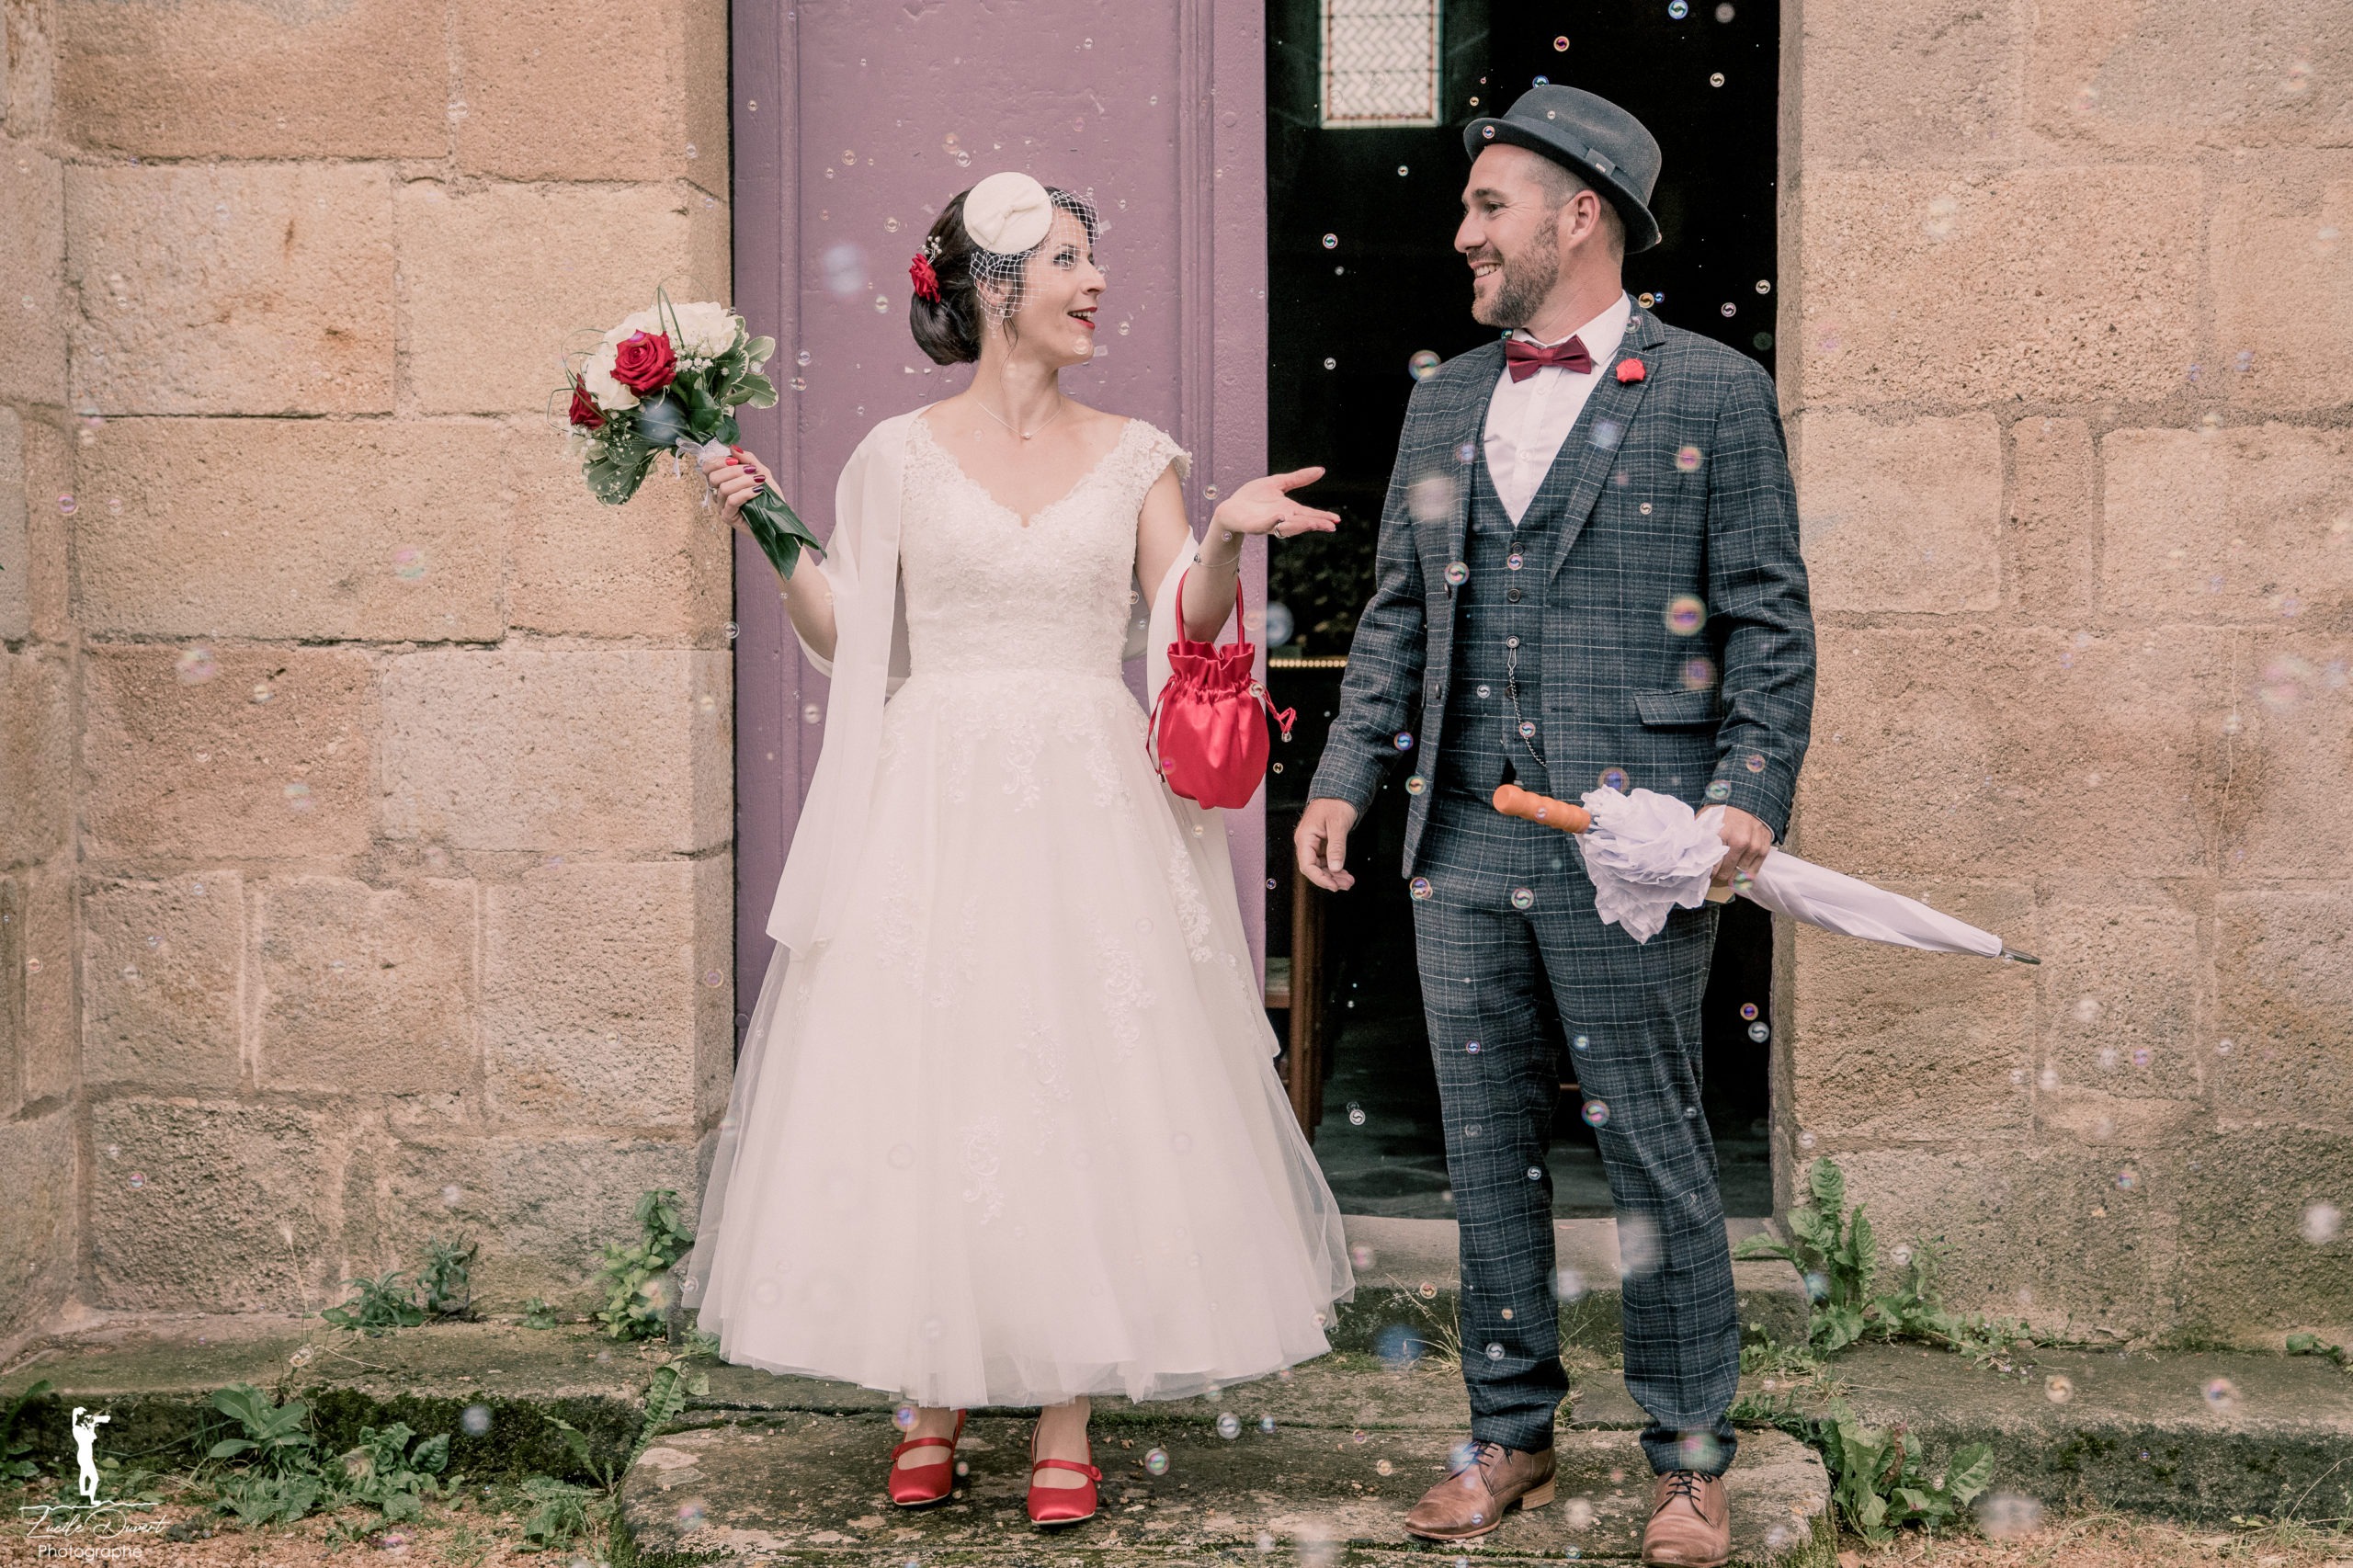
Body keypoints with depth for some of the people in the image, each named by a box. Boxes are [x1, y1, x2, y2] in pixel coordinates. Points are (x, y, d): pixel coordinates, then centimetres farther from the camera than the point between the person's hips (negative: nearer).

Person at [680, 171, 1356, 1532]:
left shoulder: (1136, 459, 10)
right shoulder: (900, 457, 6)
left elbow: (1187, 628, 1)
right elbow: (846, 638, 5)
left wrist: (1227, 539, -16)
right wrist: (769, 528, -5)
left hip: (1090, 809, 1)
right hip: (933, 806, -1)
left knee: (1086, 1091, -2)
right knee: (920, 1091, -1)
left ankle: (1067, 1419, 7)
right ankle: (931, 1404, 13)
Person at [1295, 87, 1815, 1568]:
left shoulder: (1715, 394, -1)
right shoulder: (1444, 401, 15)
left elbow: (1770, 624, -3)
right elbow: (1398, 615, 17)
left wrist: (1753, 797, -13)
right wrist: (1344, 778, 9)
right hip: (1466, 848, 5)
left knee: (1657, 1155, 3)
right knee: (1490, 1152, 12)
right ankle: (1512, 1431, 25)